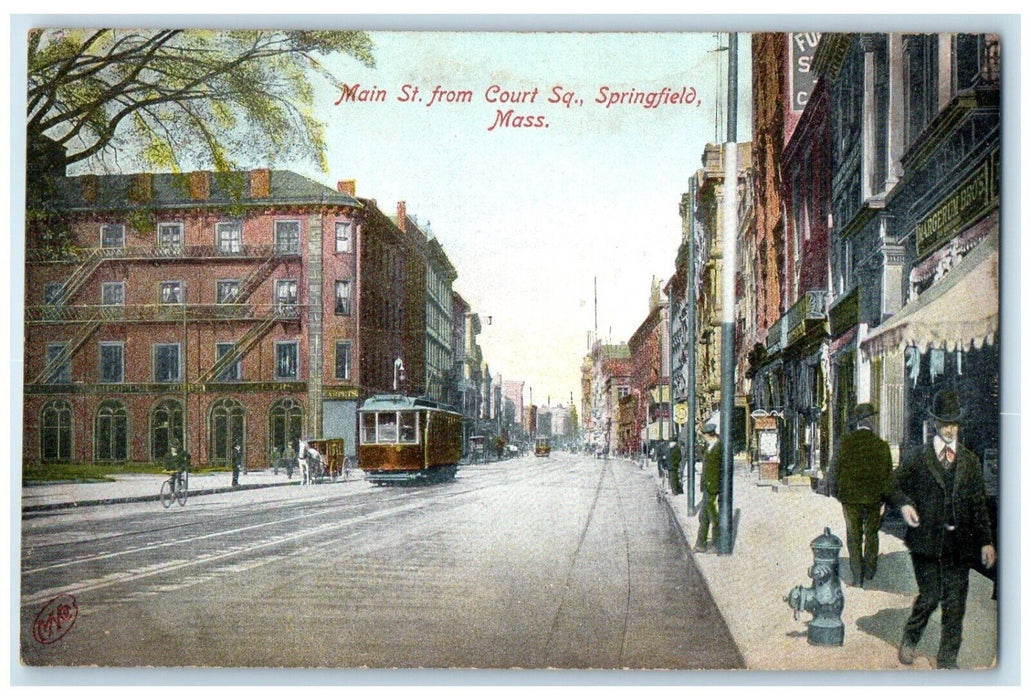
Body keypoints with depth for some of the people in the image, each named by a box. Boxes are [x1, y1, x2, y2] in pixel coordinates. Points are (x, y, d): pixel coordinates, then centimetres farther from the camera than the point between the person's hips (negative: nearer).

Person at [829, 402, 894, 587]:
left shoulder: (846, 442, -10)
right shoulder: (881, 445, -8)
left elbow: (836, 469, -6)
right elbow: (887, 473, -1)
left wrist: (836, 492, 6)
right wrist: (885, 495, 12)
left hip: (850, 497, -1)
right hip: (873, 497, 1)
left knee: (853, 536, 8)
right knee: (871, 533, 19)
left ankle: (857, 576, 9)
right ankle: (869, 570, 28)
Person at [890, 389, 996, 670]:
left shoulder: (970, 462, 11)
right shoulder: (917, 458, 3)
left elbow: (979, 505, 11)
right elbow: (896, 486, 8)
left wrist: (986, 541, 5)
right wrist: (904, 504, -13)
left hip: (959, 544, 3)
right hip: (926, 541, -2)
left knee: (955, 603, 3)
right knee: (930, 596, -3)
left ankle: (948, 660, 15)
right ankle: (909, 639, 25)